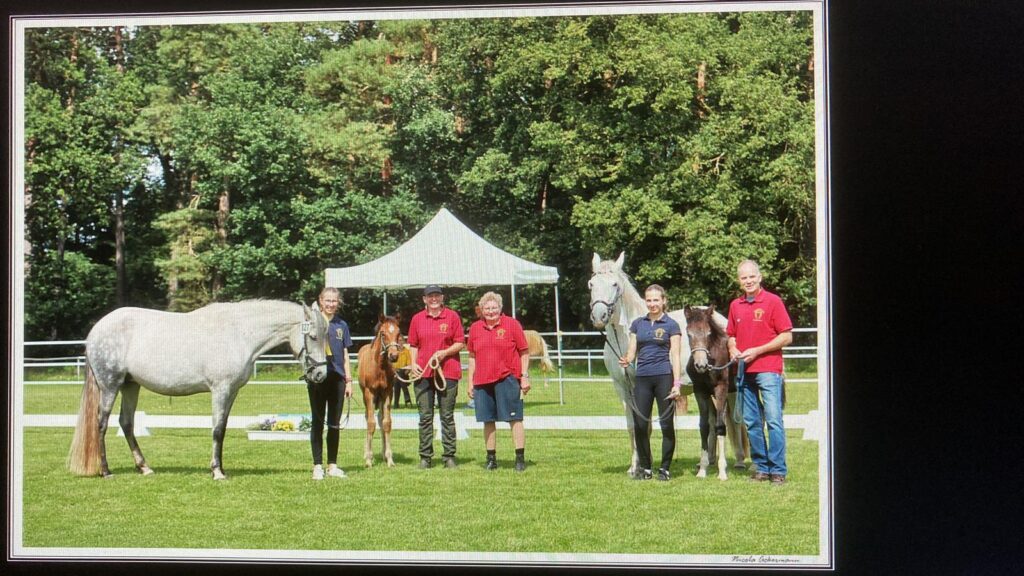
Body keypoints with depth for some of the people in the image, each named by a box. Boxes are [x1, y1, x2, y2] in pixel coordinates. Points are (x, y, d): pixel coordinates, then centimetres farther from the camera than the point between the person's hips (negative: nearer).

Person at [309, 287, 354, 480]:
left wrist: (349, 380, 8)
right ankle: (317, 466, 7)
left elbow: (345, 354, 12)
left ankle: (332, 465, 16)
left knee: (335, 424, 8)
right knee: (318, 422, 2)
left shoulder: (341, 325, 9)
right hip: (318, 377, -3)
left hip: (337, 378, 3)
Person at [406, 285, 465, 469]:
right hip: (423, 373, 2)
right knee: (425, 417, 4)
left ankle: (449, 456, 7)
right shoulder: (417, 319, 8)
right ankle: (425, 457, 10)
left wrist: (445, 352, -14)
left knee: (447, 416, 3)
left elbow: (460, 343, 1)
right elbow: (413, 345, 12)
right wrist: (413, 364, -2)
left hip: (447, 372, -2)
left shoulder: (452, 316, 2)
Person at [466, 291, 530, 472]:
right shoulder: (475, 328, 10)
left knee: (514, 419, -2)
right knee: (488, 421, 8)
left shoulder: (512, 324, 0)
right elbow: (472, 357, 15)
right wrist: (471, 382, 12)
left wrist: (525, 376, -5)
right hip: (482, 381, 4)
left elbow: (524, 352, 1)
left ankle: (520, 458, 1)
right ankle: (491, 458, 16)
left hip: (507, 379, -4)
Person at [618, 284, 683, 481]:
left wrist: (677, 383, -11)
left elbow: (675, 356, -3)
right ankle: (644, 467, 11)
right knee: (639, 424, 0)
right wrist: (626, 360, -13)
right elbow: (632, 351, 11)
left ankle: (665, 468, 9)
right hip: (642, 378, 3)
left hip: (664, 377, -3)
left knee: (666, 424, 0)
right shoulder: (637, 324, 12)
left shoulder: (671, 325, 1)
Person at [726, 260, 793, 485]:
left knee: (773, 420, -8)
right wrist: (733, 349, 1)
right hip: (744, 371, 5)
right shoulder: (735, 306, 12)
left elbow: (786, 337, -7)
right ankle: (761, 467, 15)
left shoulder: (773, 301, -4)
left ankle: (778, 470, -5)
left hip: (768, 370, -5)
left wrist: (757, 351, -14)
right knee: (751, 422, 8)